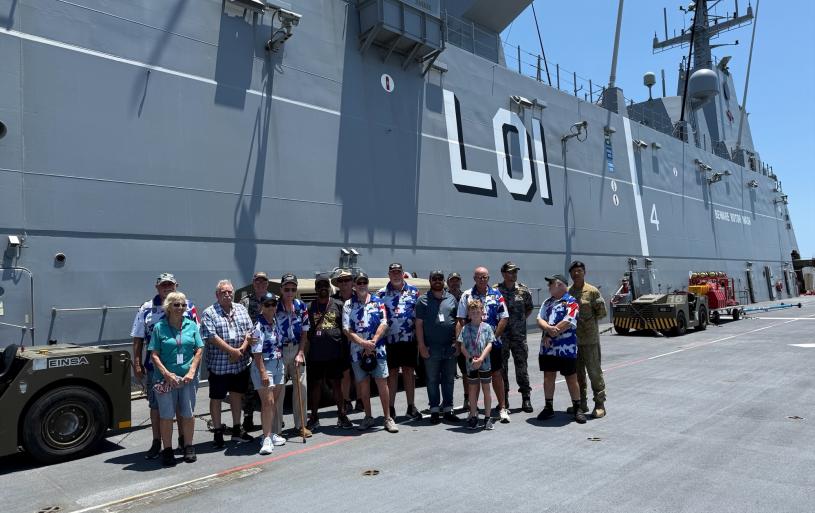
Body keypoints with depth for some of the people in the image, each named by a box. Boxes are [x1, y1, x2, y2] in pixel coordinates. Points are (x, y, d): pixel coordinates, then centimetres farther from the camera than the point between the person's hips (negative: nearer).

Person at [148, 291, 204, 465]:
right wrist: (167, 374, -14)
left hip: (188, 377, 2)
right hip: (165, 378, -2)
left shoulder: (192, 325, 5)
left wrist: (191, 371, -7)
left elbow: (199, 350, 4)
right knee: (166, 415, 4)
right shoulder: (159, 327, -1)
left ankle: (188, 447, 23)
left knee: (188, 414, 9)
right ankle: (167, 450, 18)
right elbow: (154, 354, -4)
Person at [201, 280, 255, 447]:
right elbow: (212, 337, -16)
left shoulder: (241, 309, 8)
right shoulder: (209, 313, -6)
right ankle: (217, 432, 20)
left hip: (241, 363, 5)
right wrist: (232, 351, -17)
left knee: (237, 395, 15)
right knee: (216, 398, 7)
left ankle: (237, 429, 28)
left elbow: (250, 331, 4)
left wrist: (242, 349, -11)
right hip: (219, 364, -4)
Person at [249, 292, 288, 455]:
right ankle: (267, 438, 1)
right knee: (268, 402, -8)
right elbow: (257, 352, -19)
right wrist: (263, 372, -22)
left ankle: (270, 433, 25)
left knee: (274, 402, 13)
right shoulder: (259, 326, -15)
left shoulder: (275, 322, 7)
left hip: (278, 365, 8)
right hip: (264, 366, -8)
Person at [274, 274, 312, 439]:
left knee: (301, 387, 6)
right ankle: (276, 429, 7)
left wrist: (301, 353, -2)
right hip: (278, 351, -4)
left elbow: (304, 332, 7)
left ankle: (300, 425, 21)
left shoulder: (301, 306, 3)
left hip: (297, 350, 4)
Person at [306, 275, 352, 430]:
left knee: (336, 383, 7)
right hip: (315, 354, 0)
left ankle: (342, 415, 17)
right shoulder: (309, 307, 5)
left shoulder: (338, 305, 6)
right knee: (316, 385, 9)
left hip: (335, 353, 0)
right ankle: (314, 417, 20)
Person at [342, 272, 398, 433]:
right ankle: (368, 417, 21)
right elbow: (347, 329, -2)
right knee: (363, 384, 8)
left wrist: (372, 342, -14)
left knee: (382, 382, -3)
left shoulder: (378, 302, 6)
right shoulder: (348, 305, 5)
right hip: (357, 351, 1)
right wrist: (363, 343, -15)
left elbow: (384, 324, -2)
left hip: (377, 349, -1)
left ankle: (388, 418, 5)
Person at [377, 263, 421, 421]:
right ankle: (391, 408, 16)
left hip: (410, 339, 1)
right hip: (390, 340, -1)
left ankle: (411, 407, 18)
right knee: (392, 372, 6)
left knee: (409, 372, 8)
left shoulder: (414, 292, 6)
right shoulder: (382, 293, 3)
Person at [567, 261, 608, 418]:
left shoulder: (592, 291, -5)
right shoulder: (566, 292, 8)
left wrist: (589, 320, -3)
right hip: (573, 338, 5)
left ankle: (600, 405, 9)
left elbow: (602, 312, -2)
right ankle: (581, 403, 23)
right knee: (577, 373, 12)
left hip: (590, 338, -5)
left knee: (594, 372, -1)